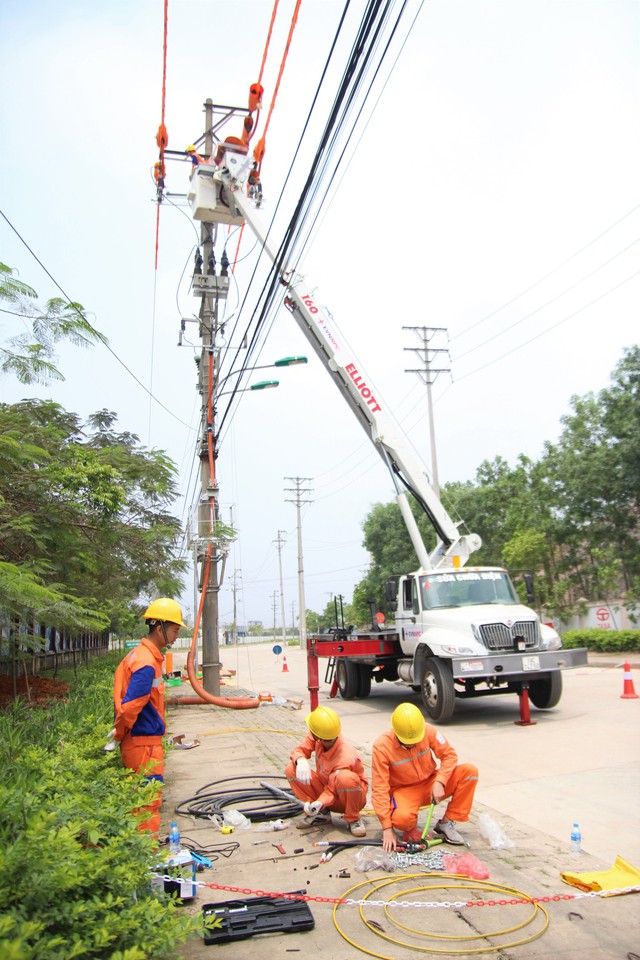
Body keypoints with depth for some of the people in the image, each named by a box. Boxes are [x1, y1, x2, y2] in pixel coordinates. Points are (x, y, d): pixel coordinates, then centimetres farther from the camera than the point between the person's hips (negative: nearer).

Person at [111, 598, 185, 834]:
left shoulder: (141, 654, 10)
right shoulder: (146, 663, -23)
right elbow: (129, 706, -24)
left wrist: (120, 731, 17)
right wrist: (119, 735, -10)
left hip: (143, 742, 10)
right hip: (143, 744, -10)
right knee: (149, 802, -1)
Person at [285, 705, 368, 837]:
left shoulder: (345, 758, -34)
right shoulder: (315, 737, -19)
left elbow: (332, 790, -26)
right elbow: (299, 750, -9)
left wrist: (320, 803, -45)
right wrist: (301, 760, -33)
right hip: (326, 787, 6)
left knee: (346, 778, -42)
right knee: (291, 769, -15)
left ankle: (353, 819, -11)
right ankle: (321, 813, -1)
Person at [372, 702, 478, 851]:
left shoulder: (427, 730, -18)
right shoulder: (382, 746, -25)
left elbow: (449, 754, -7)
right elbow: (379, 788, -22)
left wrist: (439, 782, -23)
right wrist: (387, 828, -24)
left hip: (430, 783, 4)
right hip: (404, 790, -4)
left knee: (470, 771, -18)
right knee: (402, 818, -38)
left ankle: (446, 823, -6)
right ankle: (410, 829, 1)